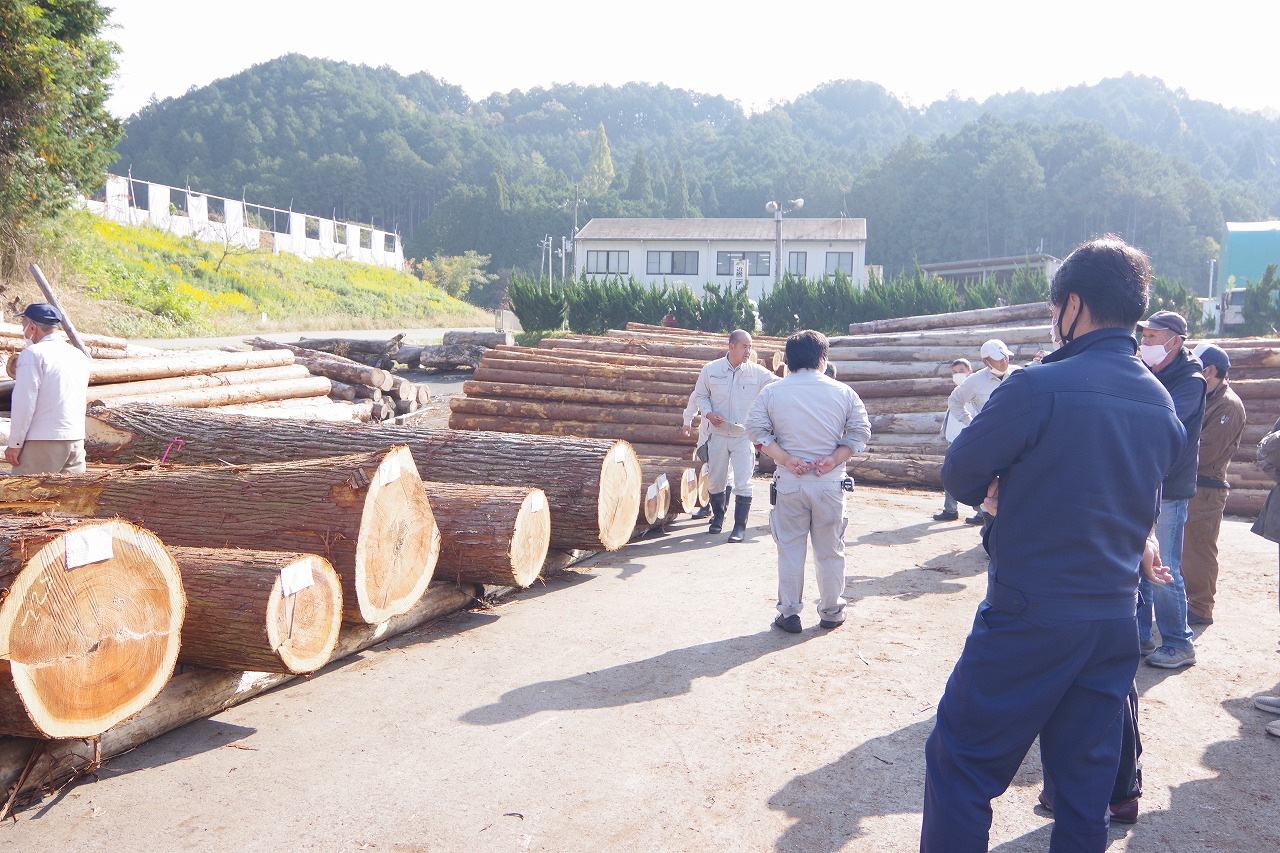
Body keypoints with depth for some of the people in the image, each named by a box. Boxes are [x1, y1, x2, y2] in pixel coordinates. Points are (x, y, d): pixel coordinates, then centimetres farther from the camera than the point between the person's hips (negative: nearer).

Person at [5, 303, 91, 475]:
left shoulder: (33, 353, -8)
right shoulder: (80, 356, 13)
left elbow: (24, 403, -12)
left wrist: (14, 443, -7)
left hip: (42, 442, -6)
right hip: (77, 439, 7)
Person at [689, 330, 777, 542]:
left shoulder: (757, 372, -5)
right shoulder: (710, 370, -1)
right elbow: (700, 395, 9)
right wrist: (708, 413, -8)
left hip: (744, 435, -1)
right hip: (718, 434, 2)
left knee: (743, 483, -5)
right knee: (715, 481, 14)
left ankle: (740, 526, 6)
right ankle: (717, 517, 36)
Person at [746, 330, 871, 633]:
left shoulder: (772, 392, 0)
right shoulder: (842, 392, 0)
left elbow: (756, 430, -6)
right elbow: (860, 431, -3)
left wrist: (785, 458, -10)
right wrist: (834, 459, -8)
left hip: (789, 482, 0)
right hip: (830, 482, 0)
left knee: (790, 548, 9)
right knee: (830, 550, 13)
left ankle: (789, 613, 14)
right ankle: (831, 612, 24)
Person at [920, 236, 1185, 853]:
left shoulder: (1039, 387, -17)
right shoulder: (1163, 403, 5)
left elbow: (959, 476, -8)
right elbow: (1144, 501, 15)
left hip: (1030, 619, -7)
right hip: (1116, 621, 7)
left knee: (960, 762, 6)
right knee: (1085, 779, 17)